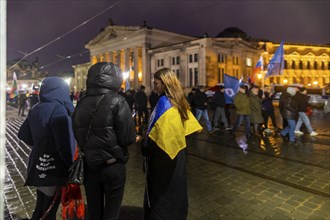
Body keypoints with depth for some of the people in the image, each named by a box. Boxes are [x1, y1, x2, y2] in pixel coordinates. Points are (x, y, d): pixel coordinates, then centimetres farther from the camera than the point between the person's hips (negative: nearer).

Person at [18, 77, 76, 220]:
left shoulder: (35, 109, 3)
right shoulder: (58, 111, -21)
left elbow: (23, 134, 13)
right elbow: (65, 144, -25)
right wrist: (71, 166, -12)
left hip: (37, 165, 7)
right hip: (54, 168, -7)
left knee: (41, 205, 24)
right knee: (50, 208, 11)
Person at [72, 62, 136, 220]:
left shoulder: (81, 103, 0)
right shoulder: (117, 102, -16)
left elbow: (77, 134, 6)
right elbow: (128, 138, -19)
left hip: (89, 164, 5)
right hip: (113, 165, -5)